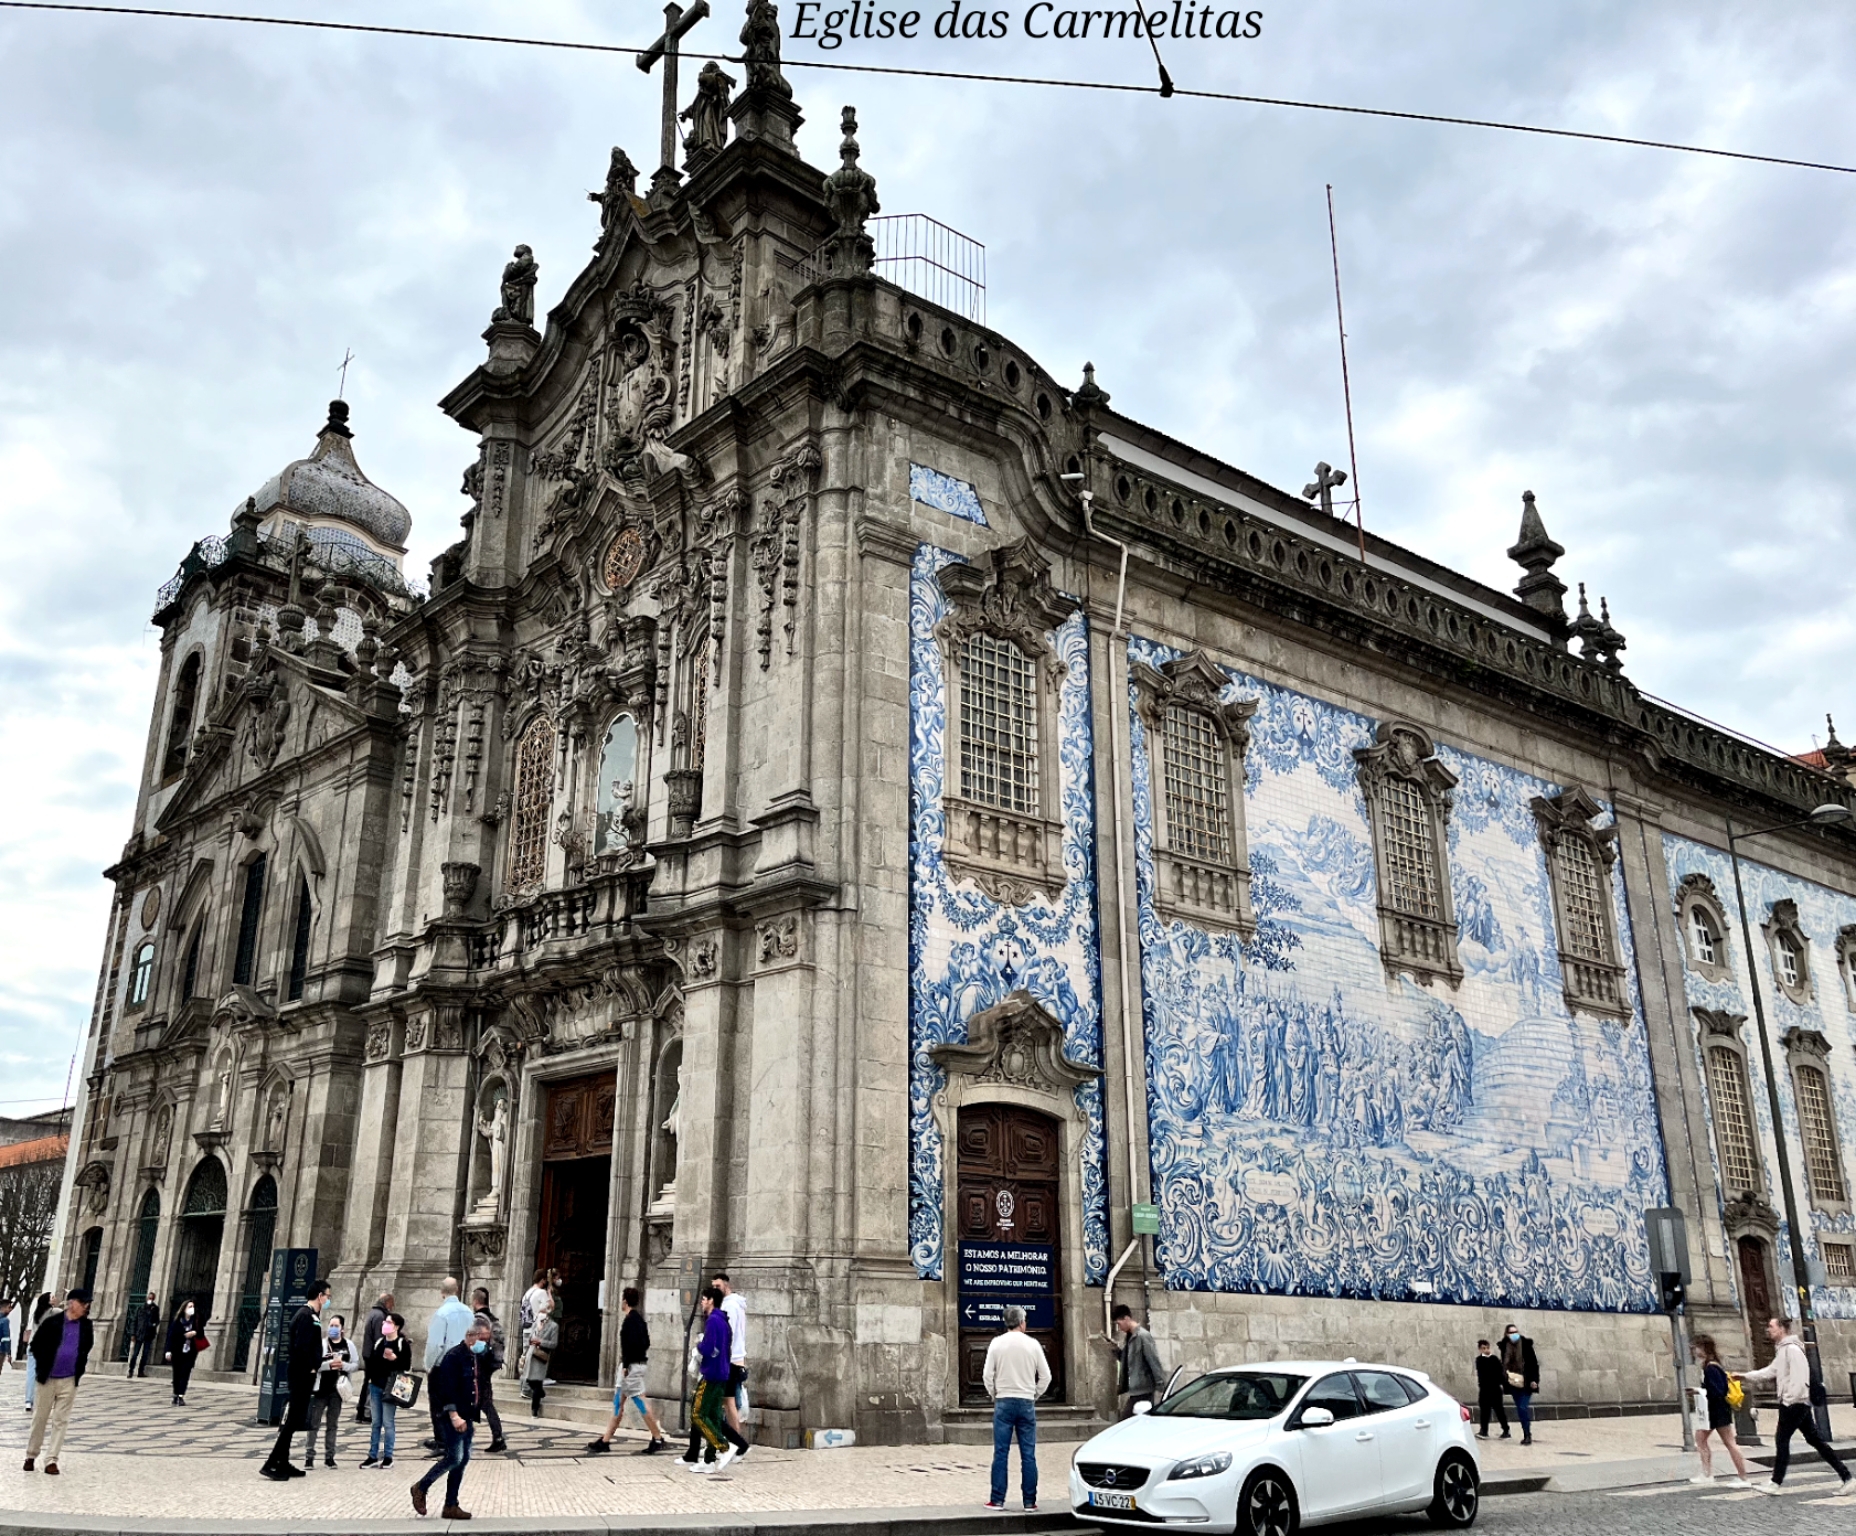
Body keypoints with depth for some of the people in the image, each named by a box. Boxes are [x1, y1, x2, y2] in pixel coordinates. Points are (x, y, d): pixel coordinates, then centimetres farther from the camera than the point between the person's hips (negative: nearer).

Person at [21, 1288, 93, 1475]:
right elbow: (36, 1344, -2)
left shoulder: (86, 1326, 2)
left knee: (61, 1420, 1)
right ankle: (31, 1455, 26)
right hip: (48, 1378, -2)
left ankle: (51, 1460, 6)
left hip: (69, 1380, 2)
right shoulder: (53, 1322, -10)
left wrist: (80, 1367, 7)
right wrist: (43, 1365, -2)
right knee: (40, 1418, 10)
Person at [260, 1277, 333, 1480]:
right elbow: (301, 1347, -24)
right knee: (294, 1419, -7)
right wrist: (311, 1369, -16)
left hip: (301, 1374, 10)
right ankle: (272, 1464, -7)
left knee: (294, 1419, 14)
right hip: (303, 1375, -10)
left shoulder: (307, 1314, 15)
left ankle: (282, 1463, 19)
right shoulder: (307, 1316, -16)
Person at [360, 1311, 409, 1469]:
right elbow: (371, 1360, 14)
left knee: (387, 1423, -1)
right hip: (375, 1386, 5)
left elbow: (406, 1365, -11)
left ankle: (388, 1456, 8)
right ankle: (373, 1456, 16)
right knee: (376, 1423, 10)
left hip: (390, 1388, -5)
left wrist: (394, 1358, -24)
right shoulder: (378, 1341, 9)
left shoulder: (403, 1344, -7)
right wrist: (370, 1378, 6)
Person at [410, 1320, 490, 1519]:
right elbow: (447, 1389, -20)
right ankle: (421, 1487, 7)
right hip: (454, 1418, -9)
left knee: (463, 1460, 8)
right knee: (454, 1458, -11)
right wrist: (454, 1415, -25)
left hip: (466, 1418, 9)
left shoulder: (474, 1358, 14)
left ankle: (451, 1506, 14)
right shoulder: (453, 1356, -13)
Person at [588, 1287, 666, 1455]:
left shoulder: (630, 1320, -14)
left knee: (641, 1402, -8)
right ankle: (605, 1441, 18)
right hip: (637, 1364, 10)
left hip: (631, 1366, -10)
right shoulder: (639, 1319, 15)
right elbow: (646, 1342, 17)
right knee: (618, 1402, 13)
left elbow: (630, 1344, -23)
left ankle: (658, 1439, -6)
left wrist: (626, 1365, -21)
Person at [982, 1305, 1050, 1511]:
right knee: (1028, 1455, 4)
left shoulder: (997, 1344, -1)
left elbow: (988, 1375, -2)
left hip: (1004, 1402, 0)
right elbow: (1045, 1376, 2)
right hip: (1026, 1403, 0)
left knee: (1001, 1453, 3)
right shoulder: (1032, 1344, 0)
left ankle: (997, 1500, 4)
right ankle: (1030, 1501, 6)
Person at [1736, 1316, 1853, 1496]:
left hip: (1794, 1403, -10)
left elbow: (1799, 1377, -21)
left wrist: (1789, 1399, -22)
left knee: (1782, 1440, -5)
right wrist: (1745, 1377, 19)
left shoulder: (1792, 1349, -14)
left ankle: (1776, 1483, -1)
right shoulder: (1782, 1351, 17)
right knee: (1814, 1439, 10)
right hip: (1798, 1403, 10)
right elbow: (1770, 1372, 23)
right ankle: (1844, 1475, 10)